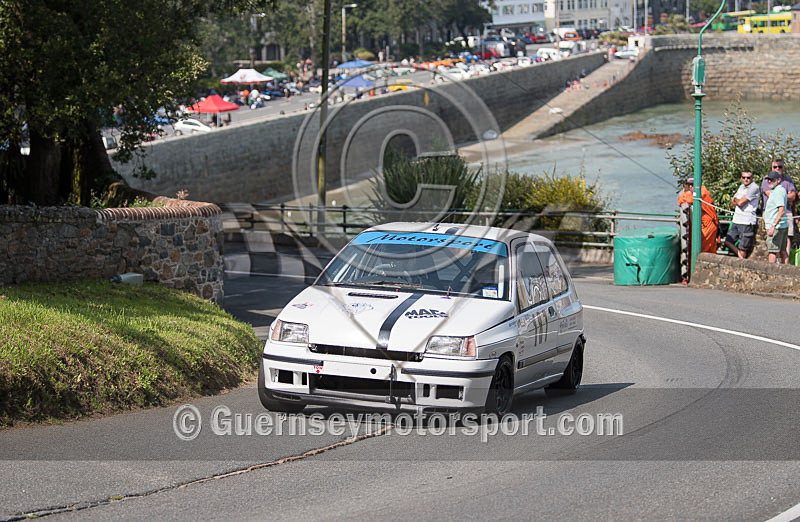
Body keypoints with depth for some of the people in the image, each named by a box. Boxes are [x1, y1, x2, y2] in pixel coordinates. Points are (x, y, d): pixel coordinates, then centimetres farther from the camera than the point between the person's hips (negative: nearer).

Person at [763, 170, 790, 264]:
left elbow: (782, 210, -24)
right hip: (784, 225, 10)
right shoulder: (782, 190, 18)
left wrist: (773, 226, -29)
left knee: (772, 252, -11)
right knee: (783, 252, 9)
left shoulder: (778, 191, -15)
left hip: (777, 226, -10)